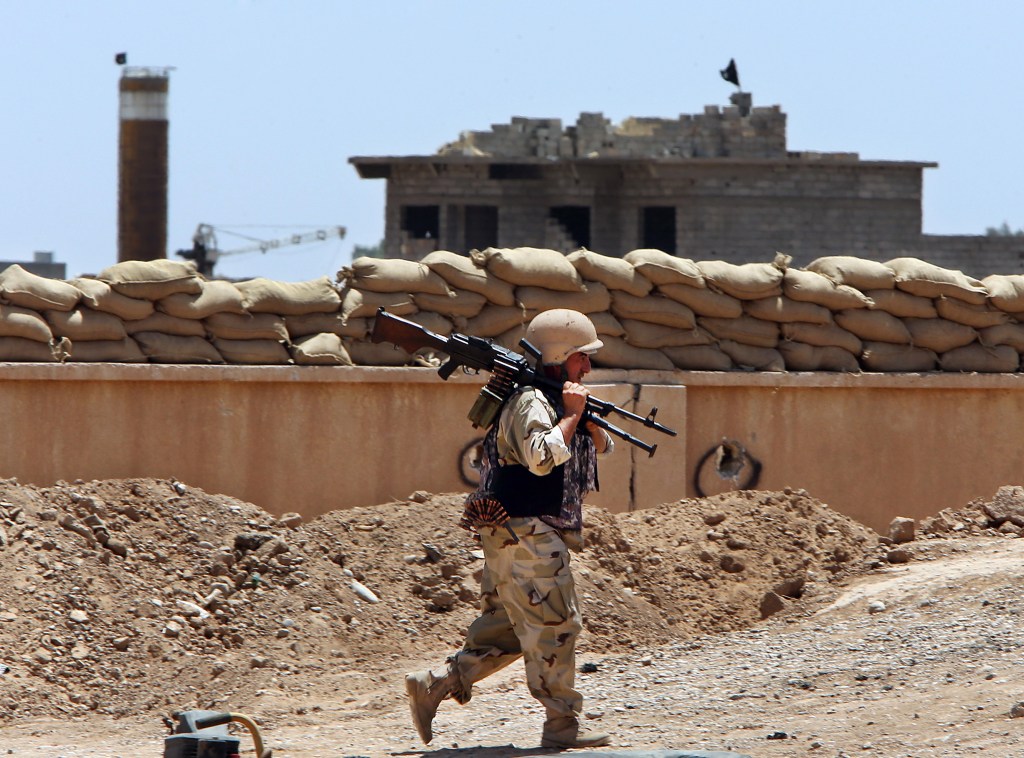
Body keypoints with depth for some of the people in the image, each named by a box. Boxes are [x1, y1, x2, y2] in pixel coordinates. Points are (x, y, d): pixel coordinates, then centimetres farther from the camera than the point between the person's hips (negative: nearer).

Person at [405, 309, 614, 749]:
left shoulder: (559, 401, 18)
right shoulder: (530, 402, -14)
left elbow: (602, 446, 20)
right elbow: (542, 457, -28)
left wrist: (587, 417, 0)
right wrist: (572, 415, -17)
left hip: (534, 538, 10)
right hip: (526, 535, -10)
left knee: (505, 632, 11)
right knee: (554, 626, -7)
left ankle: (433, 685, 12)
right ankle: (562, 726, -3)